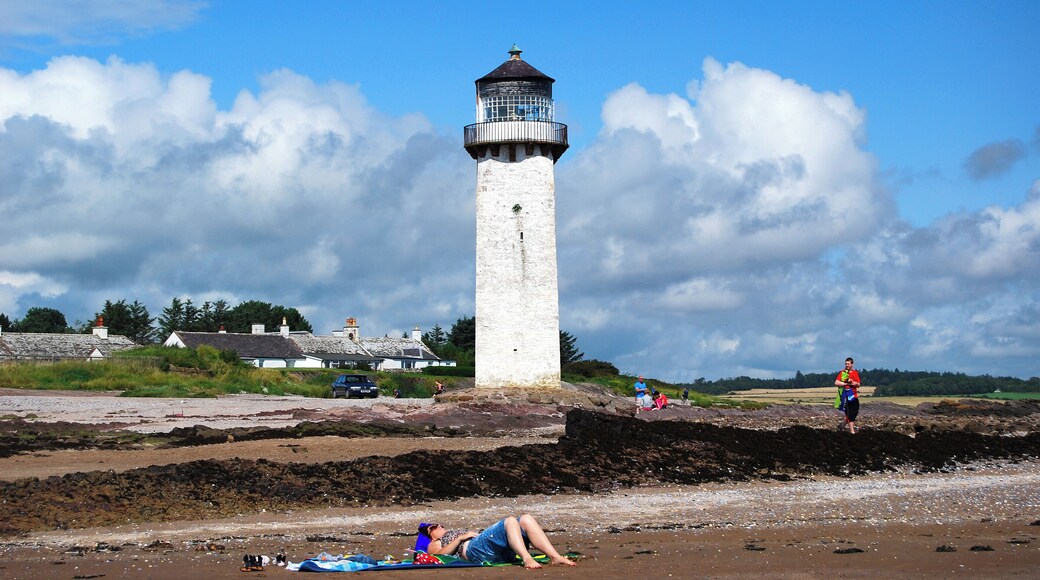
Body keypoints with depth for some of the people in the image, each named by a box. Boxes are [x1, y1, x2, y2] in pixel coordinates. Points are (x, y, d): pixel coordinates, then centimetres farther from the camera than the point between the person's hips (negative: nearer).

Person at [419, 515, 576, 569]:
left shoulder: (458, 532, 46)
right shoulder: (434, 545, 27)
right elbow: (439, 555, 1)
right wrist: (460, 538, 0)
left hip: (500, 552, 7)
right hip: (475, 549, -7)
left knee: (526, 519, -16)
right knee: (510, 521, -29)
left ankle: (555, 557, -34)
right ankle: (527, 559, -53)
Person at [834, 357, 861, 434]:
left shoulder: (856, 373, 11)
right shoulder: (842, 373, -3)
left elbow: (858, 385, 14)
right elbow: (836, 383, -12)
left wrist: (856, 384, -10)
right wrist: (846, 383, -18)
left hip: (854, 395, 5)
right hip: (846, 395, -5)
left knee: (855, 411, 8)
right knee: (849, 413, -8)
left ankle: (843, 424, 27)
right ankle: (852, 430, -6)